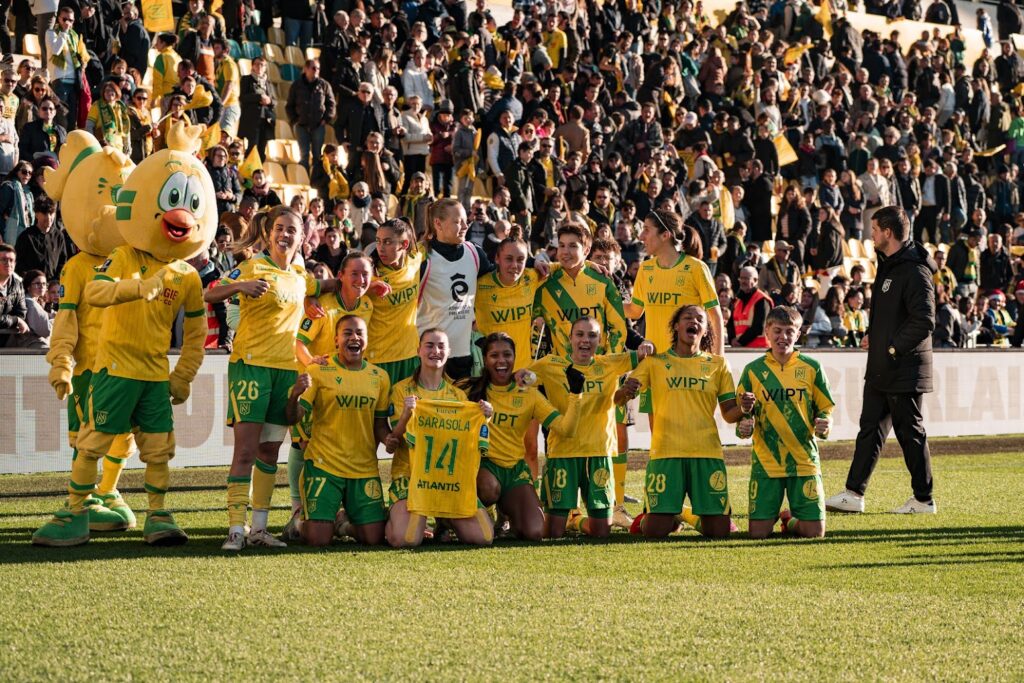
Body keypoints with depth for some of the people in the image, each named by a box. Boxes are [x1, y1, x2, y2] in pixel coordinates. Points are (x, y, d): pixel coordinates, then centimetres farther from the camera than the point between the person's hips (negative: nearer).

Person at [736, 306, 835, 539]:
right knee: (758, 532, -5)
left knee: (814, 532, -5)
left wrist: (824, 424, -15)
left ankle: (791, 520, 29)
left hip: (804, 461, 0)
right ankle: (773, 516, 30)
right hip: (765, 462, 0)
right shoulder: (753, 370, 3)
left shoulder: (812, 368, 3)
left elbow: (826, 409, 7)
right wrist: (744, 426, -14)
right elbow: (741, 414, 8)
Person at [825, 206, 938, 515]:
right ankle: (854, 494, 15)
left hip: (904, 371, -10)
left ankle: (924, 499, 9)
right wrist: (873, 336, 8)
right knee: (870, 429, 11)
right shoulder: (887, 265, 13)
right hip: (880, 369, 10)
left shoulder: (915, 272, -18)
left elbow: (924, 322, -24)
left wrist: (894, 348, -18)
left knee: (910, 433, -1)